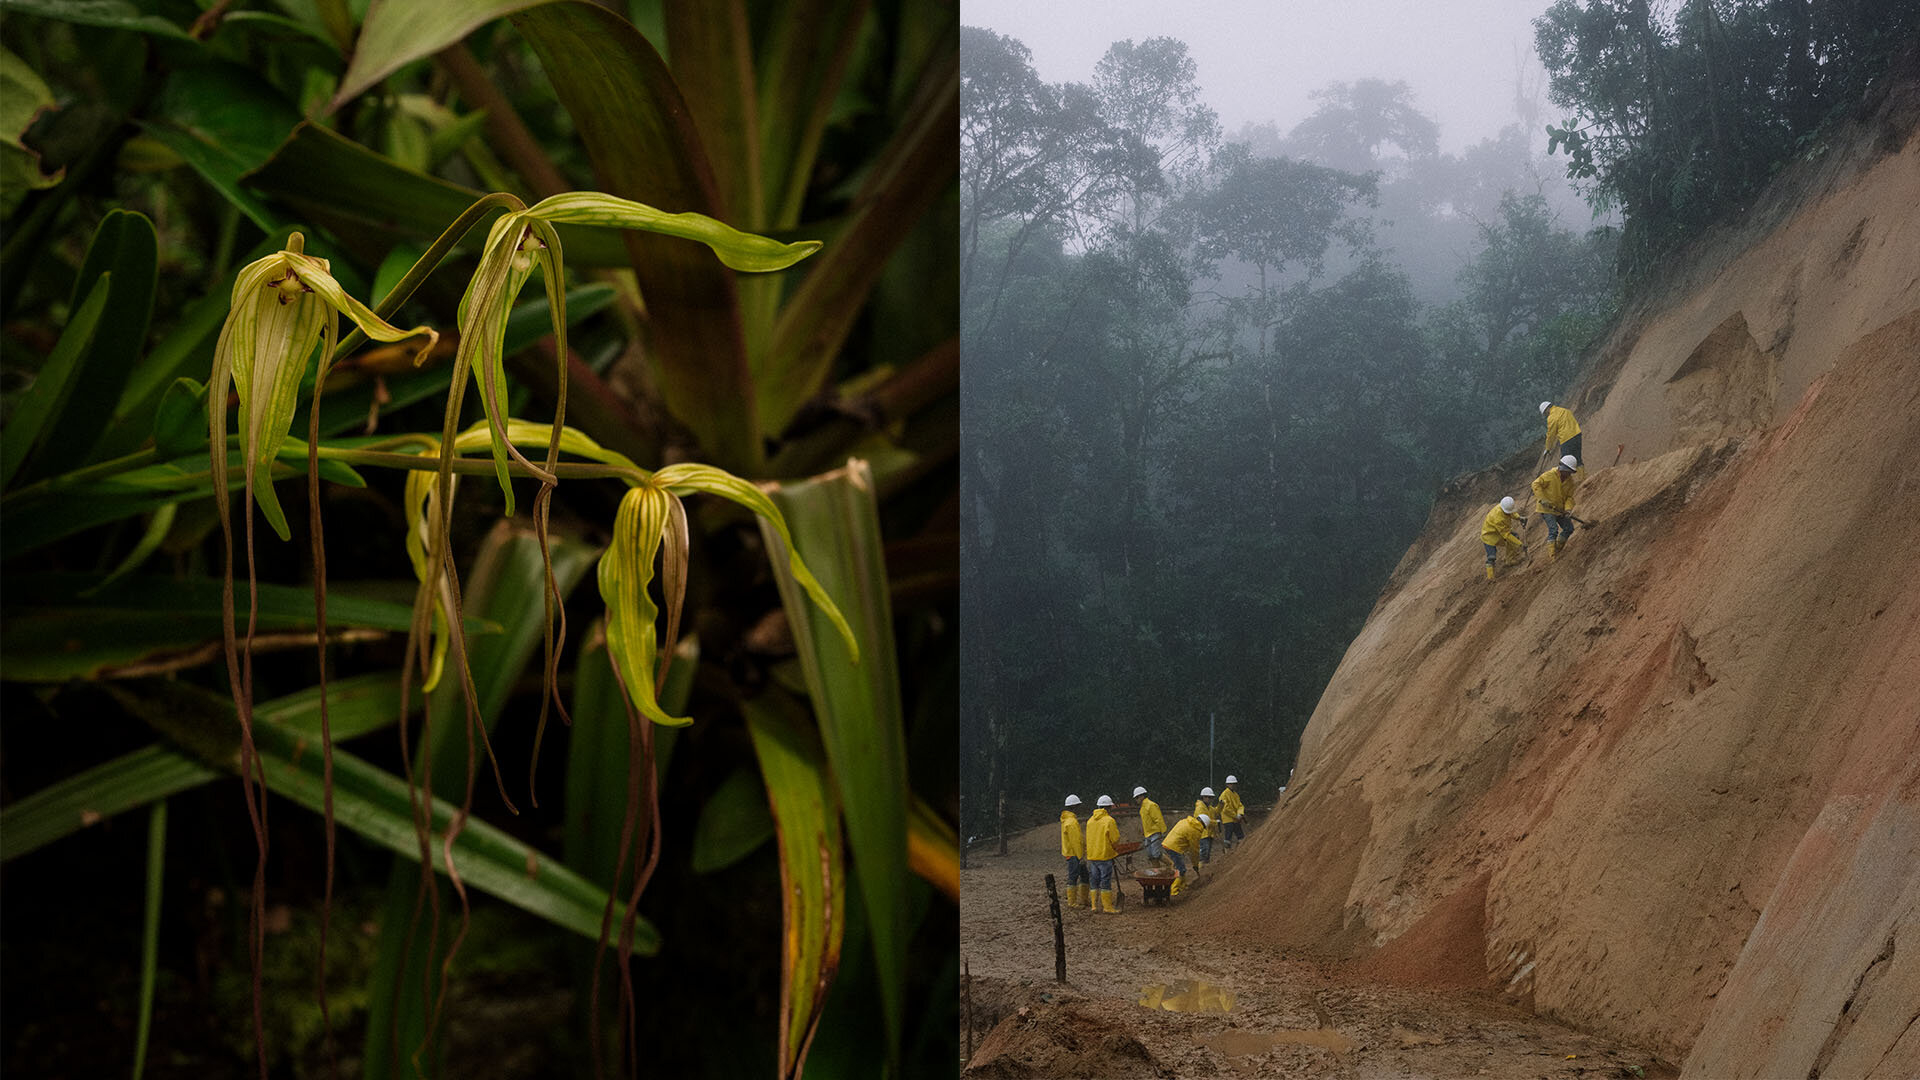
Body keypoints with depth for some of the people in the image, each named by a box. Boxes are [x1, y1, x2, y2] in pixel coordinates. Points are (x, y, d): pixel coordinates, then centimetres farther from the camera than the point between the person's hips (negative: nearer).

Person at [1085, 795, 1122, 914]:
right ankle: (1109, 907, -2)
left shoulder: (1090, 820, 9)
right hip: (1105, 855, -6)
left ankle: (1095, 906, 14)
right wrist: (1118, 851, 10)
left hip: (1092, 856, 6)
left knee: (1095, 882, 12)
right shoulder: (1109, 821, -11)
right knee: (1106, 882, -3)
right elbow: (1115, 840, -8)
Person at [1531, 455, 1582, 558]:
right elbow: (1536, 484, -20)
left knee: (1569, 528, 9)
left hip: (1560, 510, 7)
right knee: (1553, 529, -18)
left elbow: (1569, 497, 4)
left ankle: (1558, 549, 28)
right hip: (1546, 509, -7)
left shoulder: (1570, 481, 2)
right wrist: (1542, 499, -28)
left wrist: (1568, 509, -15)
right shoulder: (1550, 475, -17)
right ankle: (1551, 553, -14)